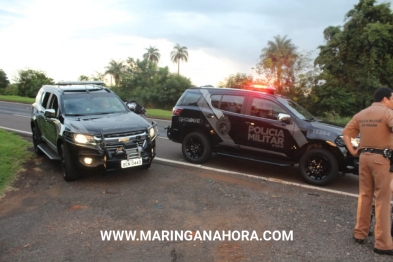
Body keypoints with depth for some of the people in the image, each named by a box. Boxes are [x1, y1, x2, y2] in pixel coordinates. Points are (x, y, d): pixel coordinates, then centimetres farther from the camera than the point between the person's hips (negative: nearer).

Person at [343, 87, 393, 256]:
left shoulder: (361, 114, 12)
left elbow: (346, 132, 12)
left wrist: (352, 150, 10)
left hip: (364, 156, 6)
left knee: (364, 195, 15)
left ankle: (360, 233, 23)